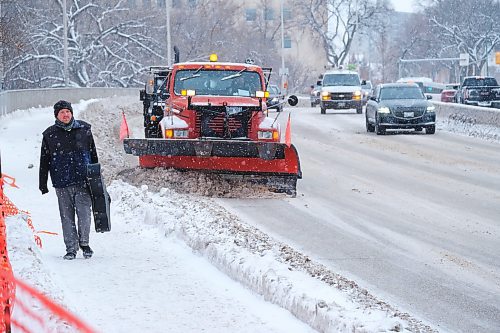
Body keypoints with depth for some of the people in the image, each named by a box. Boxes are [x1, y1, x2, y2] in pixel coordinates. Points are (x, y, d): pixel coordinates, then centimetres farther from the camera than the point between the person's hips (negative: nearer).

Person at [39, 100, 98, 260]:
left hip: (83, 181, 0)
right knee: (67, 217, 2)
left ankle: (84, 242, 12)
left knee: (84, 214, -7)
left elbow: (93, 154, 15)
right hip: (62, 183, 0)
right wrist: (43, 184, 7)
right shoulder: (50, 135, 4)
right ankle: (71, 248, 10)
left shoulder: (84, 129, 7)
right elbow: (44, 161, 8)